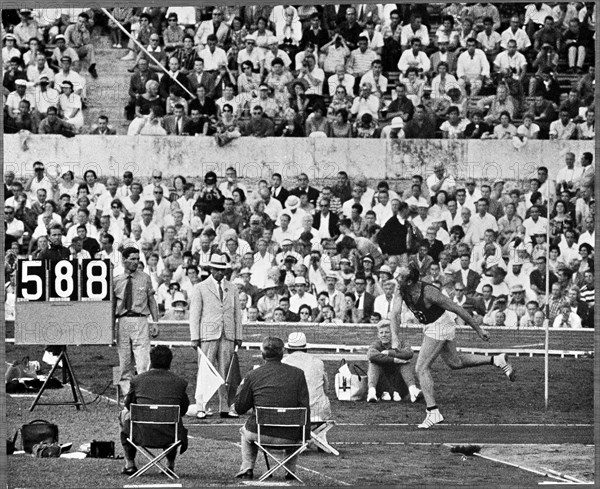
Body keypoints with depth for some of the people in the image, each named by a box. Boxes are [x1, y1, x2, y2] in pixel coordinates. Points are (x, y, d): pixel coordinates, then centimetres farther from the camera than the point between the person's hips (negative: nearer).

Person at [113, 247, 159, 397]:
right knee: (125, 361, 4)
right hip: (123, 321, 2)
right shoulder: (116, 281, 8)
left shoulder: (145, 278, 6)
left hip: (140, 321, -2)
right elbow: (112, 305, 13)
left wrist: (155, 322, 3)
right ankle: (126, 394, 9)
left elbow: (151, 301, 9)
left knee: (143, 361, -11)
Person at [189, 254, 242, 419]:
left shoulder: (232, 289, 16)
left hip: (228, 336, 3)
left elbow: (237, 313, 17)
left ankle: (225, 408, 5)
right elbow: (194, 314, 3)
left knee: (226, 372, 2)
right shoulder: (200, 288, 5)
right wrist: (195, 337, -5)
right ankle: (201, 408, -5)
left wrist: (238, 336, 10)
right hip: (208, 336, -3)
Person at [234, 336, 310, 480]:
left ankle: (247, 469, 26)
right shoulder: (297, 374, -3)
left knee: (245, 431, 36)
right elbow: (305, 408, -4)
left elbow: (240, 408, 5)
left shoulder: (253, 376, -3)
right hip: (289, 437, 0)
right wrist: (306, 436, 5)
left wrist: (241, 387, 23)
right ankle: (291, 470, 32)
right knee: (298, 430, 37)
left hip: (261, 434, 0)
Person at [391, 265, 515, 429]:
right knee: (455, 362, 22)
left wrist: (478, 330, -15)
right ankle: (497, 360, 29)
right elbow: (396, 314, -7)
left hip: (440, 326, -9)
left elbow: (457, 309, -22)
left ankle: (433, 412, -12)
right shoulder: (401, 290, -11)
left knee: (422, 368, -12)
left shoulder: (429, 293, -30)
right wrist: (395, 337, -23)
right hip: (430, 327, 9)